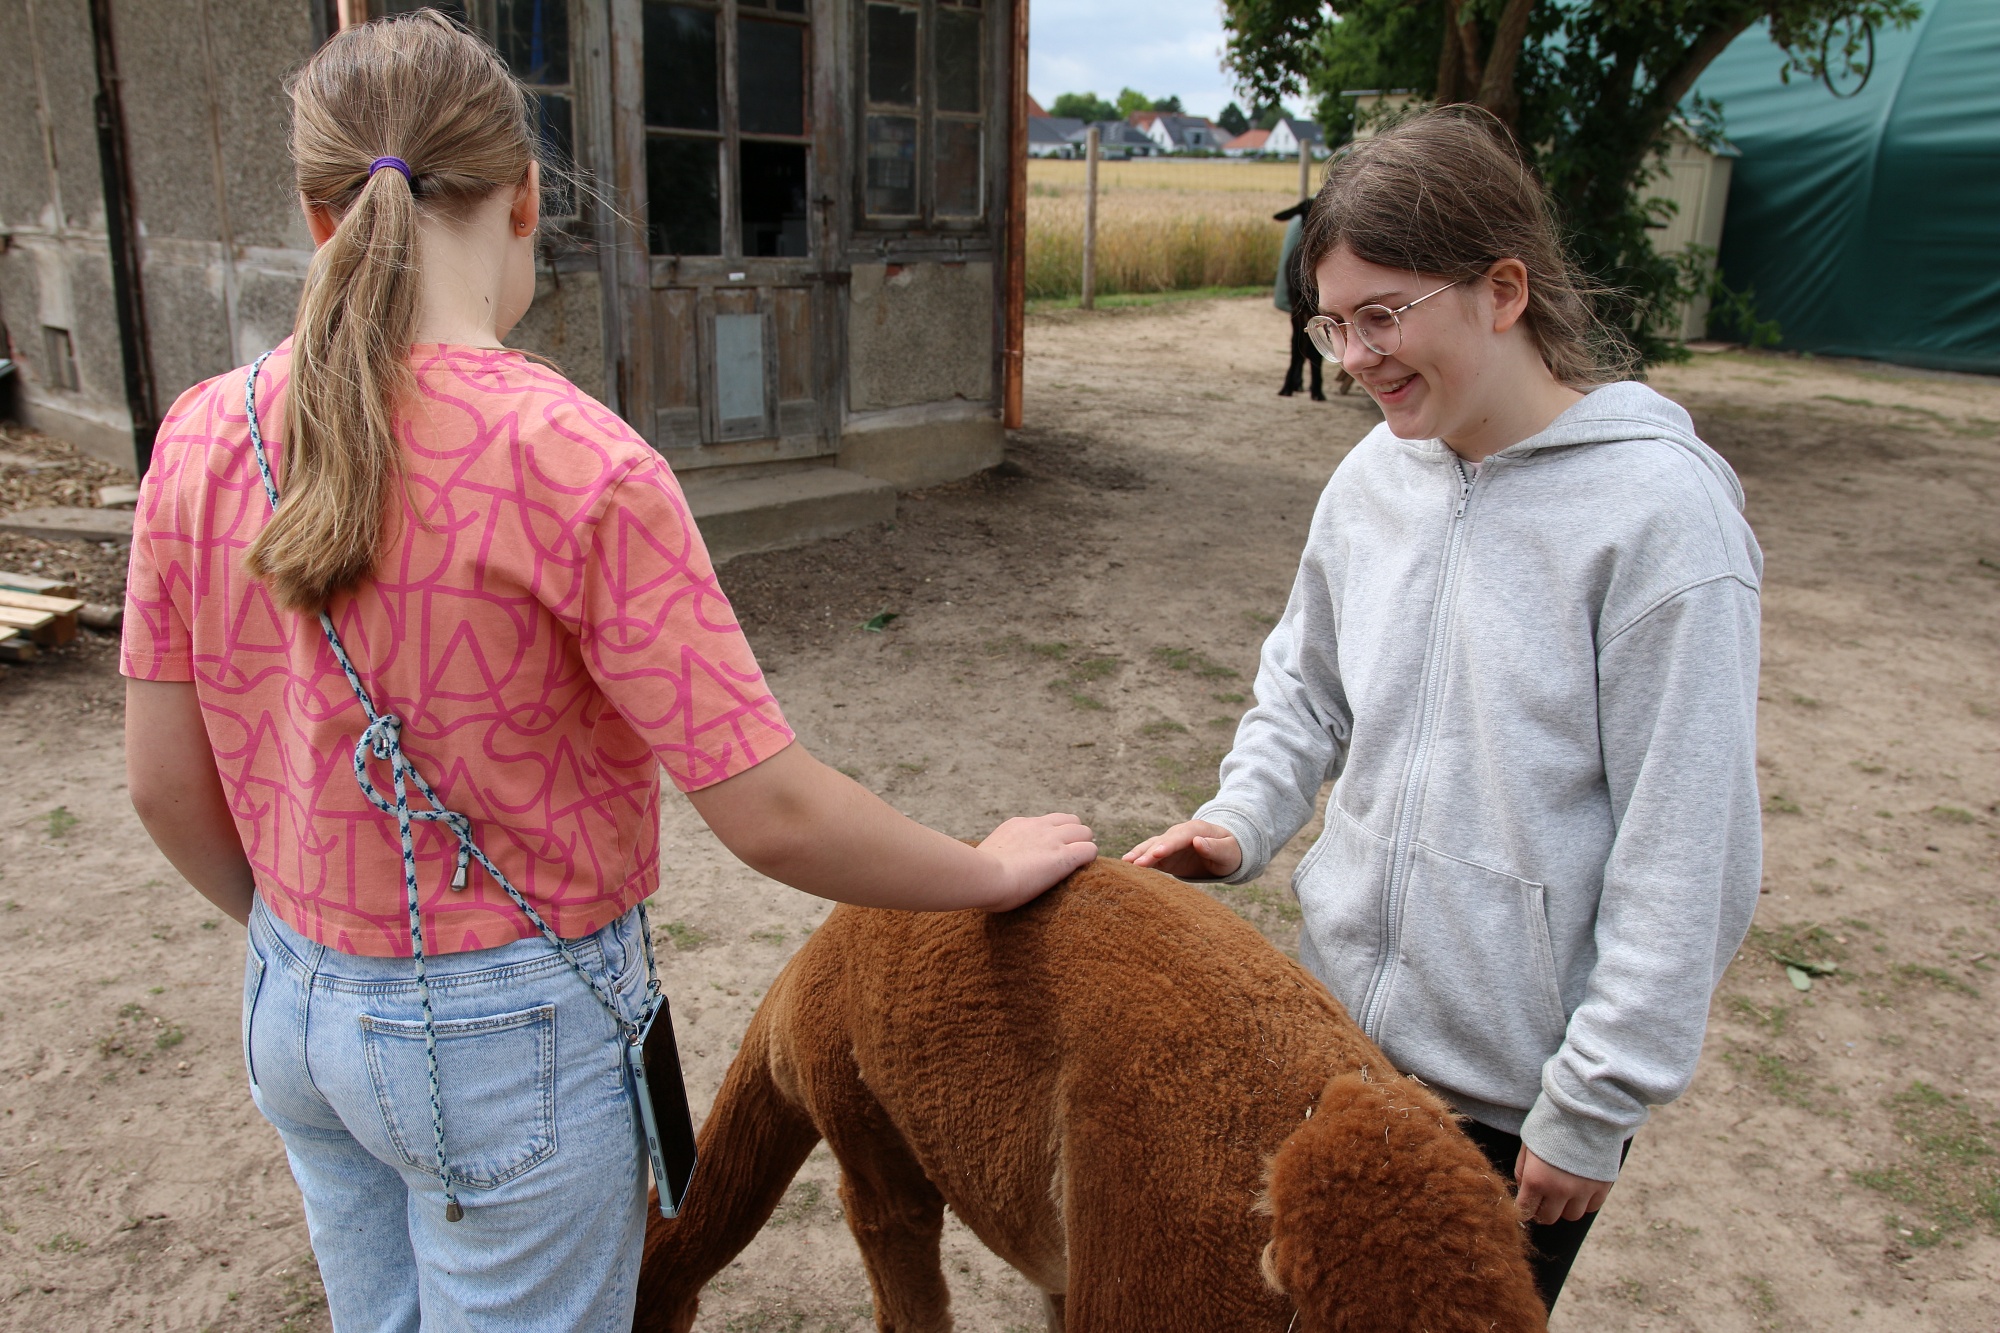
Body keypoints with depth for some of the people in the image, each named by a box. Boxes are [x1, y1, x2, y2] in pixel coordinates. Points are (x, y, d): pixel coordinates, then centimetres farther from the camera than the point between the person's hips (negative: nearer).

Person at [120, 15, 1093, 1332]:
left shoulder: (204, 435, -7)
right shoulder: (576, 465, -25)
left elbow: (165, 787, 1)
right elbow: (773, 815, -23)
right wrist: (995, 872, -6)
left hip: (294, 1014, 6)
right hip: (508, 1035, -5)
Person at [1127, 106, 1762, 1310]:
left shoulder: (1663, 511, -19)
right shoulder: (1375, 476, -1)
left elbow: (1683, 854, -17)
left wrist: (1596, 1106, -13)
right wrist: (1242, 823, -2)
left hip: (1517, 1087, -5)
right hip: (1344, 1018, 6)